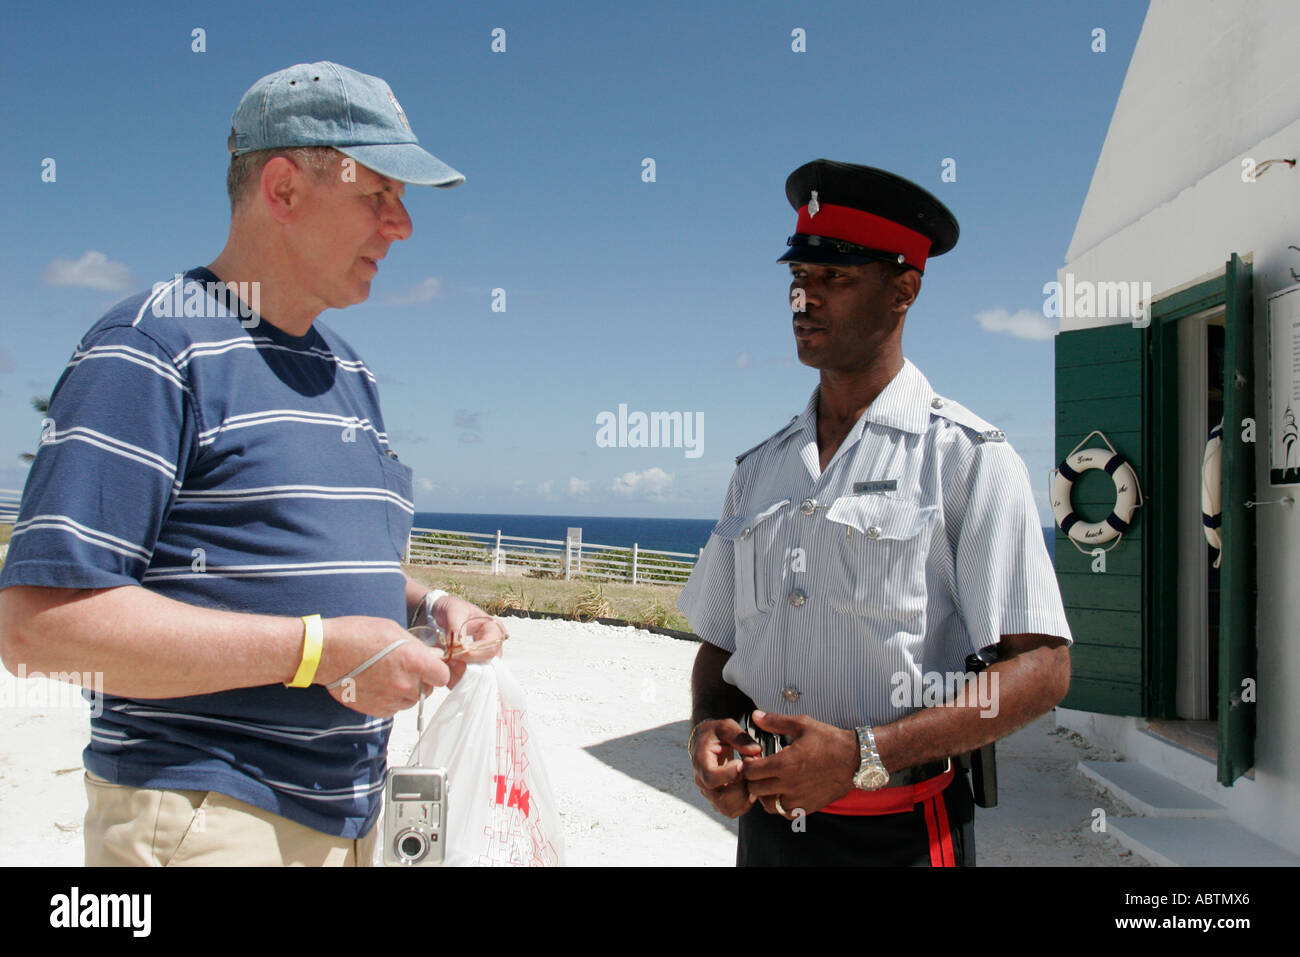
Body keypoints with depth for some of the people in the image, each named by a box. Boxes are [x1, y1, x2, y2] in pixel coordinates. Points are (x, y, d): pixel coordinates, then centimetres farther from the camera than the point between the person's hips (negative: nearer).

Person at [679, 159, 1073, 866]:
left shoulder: (969, 459, -8)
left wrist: (863, 754, -22)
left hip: (901, 834, -4)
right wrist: (708, 728, -9)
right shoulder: (757, 471, 8)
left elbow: (1041, 667, -13)